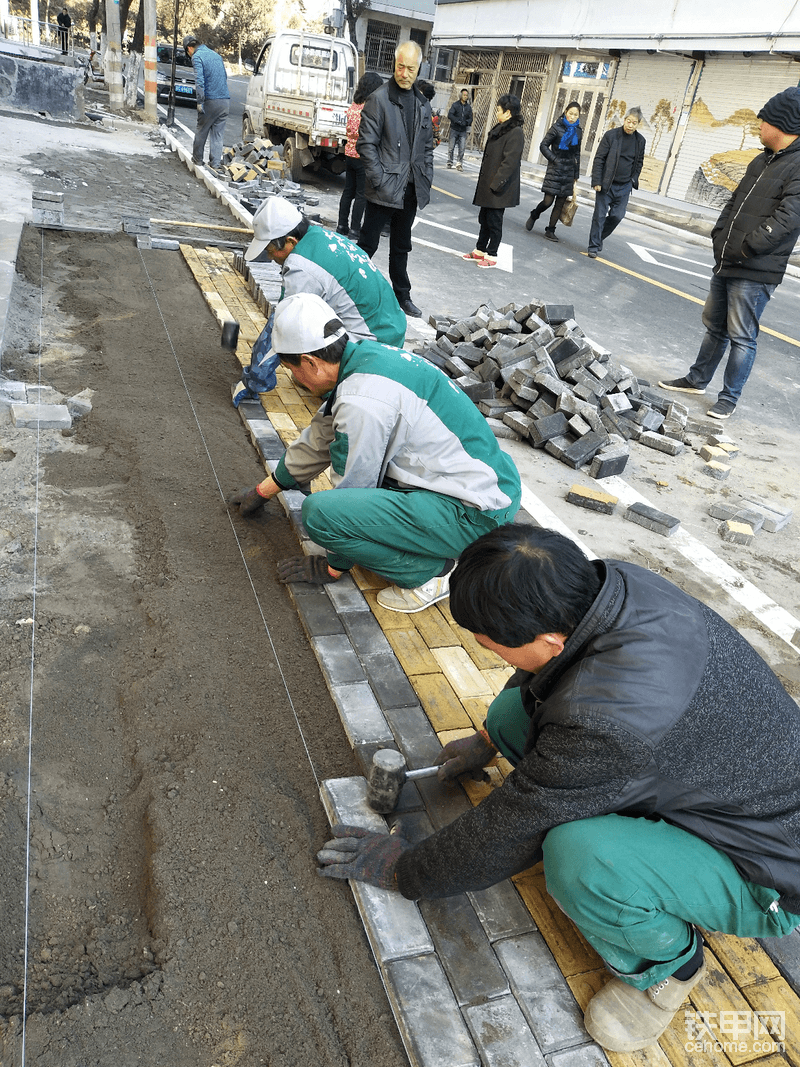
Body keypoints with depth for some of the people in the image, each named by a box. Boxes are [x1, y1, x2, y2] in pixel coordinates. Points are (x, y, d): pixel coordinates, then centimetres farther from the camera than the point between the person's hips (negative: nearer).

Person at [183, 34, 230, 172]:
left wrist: (200, 102, -15)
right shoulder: (216, 54, 18)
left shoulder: (197, 57, -5)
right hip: (225, 100, 6)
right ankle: (215, 163, 5)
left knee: (201, 131, 10)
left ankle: (197, 159, 21)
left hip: (211, 101, -6)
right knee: (218, 134, 8)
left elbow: (199, 81, -17)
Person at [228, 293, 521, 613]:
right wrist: (264, 490, 30)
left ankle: (430, 571, -3)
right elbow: (320, 438, 19)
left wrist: (332, 567, 4)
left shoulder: (362, 401, -22)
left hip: (474, 515, -10)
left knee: (319, 512, -21)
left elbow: (352, 488, -12)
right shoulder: (365, 354, 7)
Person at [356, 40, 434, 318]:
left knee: (401, 247, 16)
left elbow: (427, 147, 18)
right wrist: (379, 180, -18)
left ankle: (402, 295, 27)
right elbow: (366, 143, -11)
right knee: (368, 243, -1)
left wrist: (426, 181, 8)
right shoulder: (379, 99, -7)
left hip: (411, 190, 6)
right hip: (384, 189, -6)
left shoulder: (423, 105, 12)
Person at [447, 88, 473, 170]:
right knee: (451, 147, 1)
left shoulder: (469, 107, 10)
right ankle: (449, 162, 15)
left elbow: (470, 118, 9)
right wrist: (458, 121, -21)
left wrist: (465, 122, -13)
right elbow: (450, 115, -10)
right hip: (454, 129, -2)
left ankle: (460, 164, 2)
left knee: (462, 148, -4)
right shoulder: (455, 104, 0)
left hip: (463, 130, 2)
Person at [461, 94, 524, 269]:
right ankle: (480, 250, 26)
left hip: (499, 189, -9)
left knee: (494, 221, 0)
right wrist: (484, 182, 16)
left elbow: (509, 163, -21)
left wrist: (495, 184, -23)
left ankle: (491, 255, 11)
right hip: (488, 185, 9)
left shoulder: (515, 133, -16)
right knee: (484, 218, 15)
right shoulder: (500, 129, 13)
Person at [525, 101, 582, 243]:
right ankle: (533, 216, 20)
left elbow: (577, 154, 16)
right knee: (548, 201, -10)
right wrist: (554, 160, -12)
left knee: (560, 203, 1)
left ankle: (550, 230, 10)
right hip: (555, 169, -4)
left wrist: (576, 176, 14)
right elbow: (543, 146, -4)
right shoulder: (557, 127, -3)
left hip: (569, 171, 4)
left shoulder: (578, 131, 10)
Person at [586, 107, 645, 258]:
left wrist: (633, 181, 6)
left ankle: (599, 238, 23)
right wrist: (597, 181, -12)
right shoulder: (611, 135, -6)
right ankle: (593, 247, 7)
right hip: (606, 184, -3)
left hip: (624, 186, 4)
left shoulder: (640, 140, 5)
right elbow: (599, 159, -7)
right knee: (600, 216, -1)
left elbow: (639, 163, 17)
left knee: (617, 216, 1)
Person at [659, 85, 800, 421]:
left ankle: (729, 399, 8)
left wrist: (745, 248, -18)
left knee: (741, 337, -2)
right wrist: (720, 236, 6)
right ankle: (697, 380, 33)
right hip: (726, 264, 9)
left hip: (755, 272, -9)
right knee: (714, 326, 19)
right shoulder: (763, 160, 15)